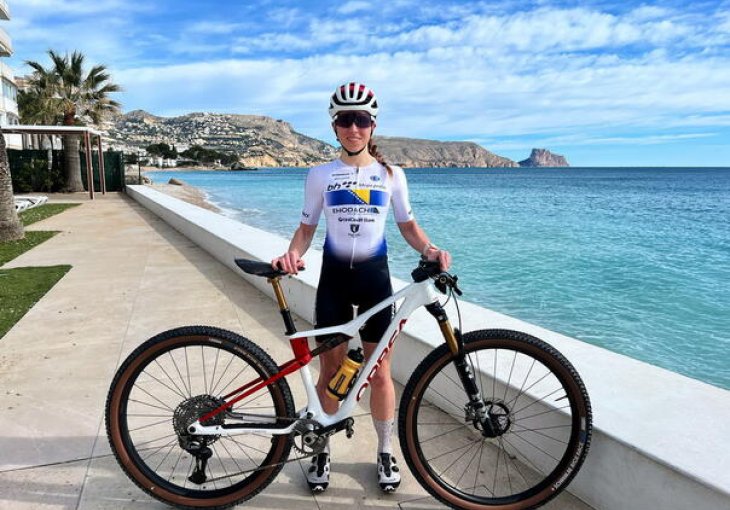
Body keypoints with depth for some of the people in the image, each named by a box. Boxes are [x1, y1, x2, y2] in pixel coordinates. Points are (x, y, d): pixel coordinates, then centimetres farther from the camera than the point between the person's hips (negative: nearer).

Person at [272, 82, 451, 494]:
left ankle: (385, 452, 27)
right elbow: (307, 229, 3)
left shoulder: (391, 174, 2)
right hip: (334, 276, 0)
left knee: (380, 372, 7)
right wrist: (292, 254, -18)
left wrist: (431, 250, -12)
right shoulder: (320, 175, 1)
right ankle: (323, 451, 27)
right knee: (330, 371, 8)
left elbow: (408, 225, 7)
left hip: (375, 276, 0)